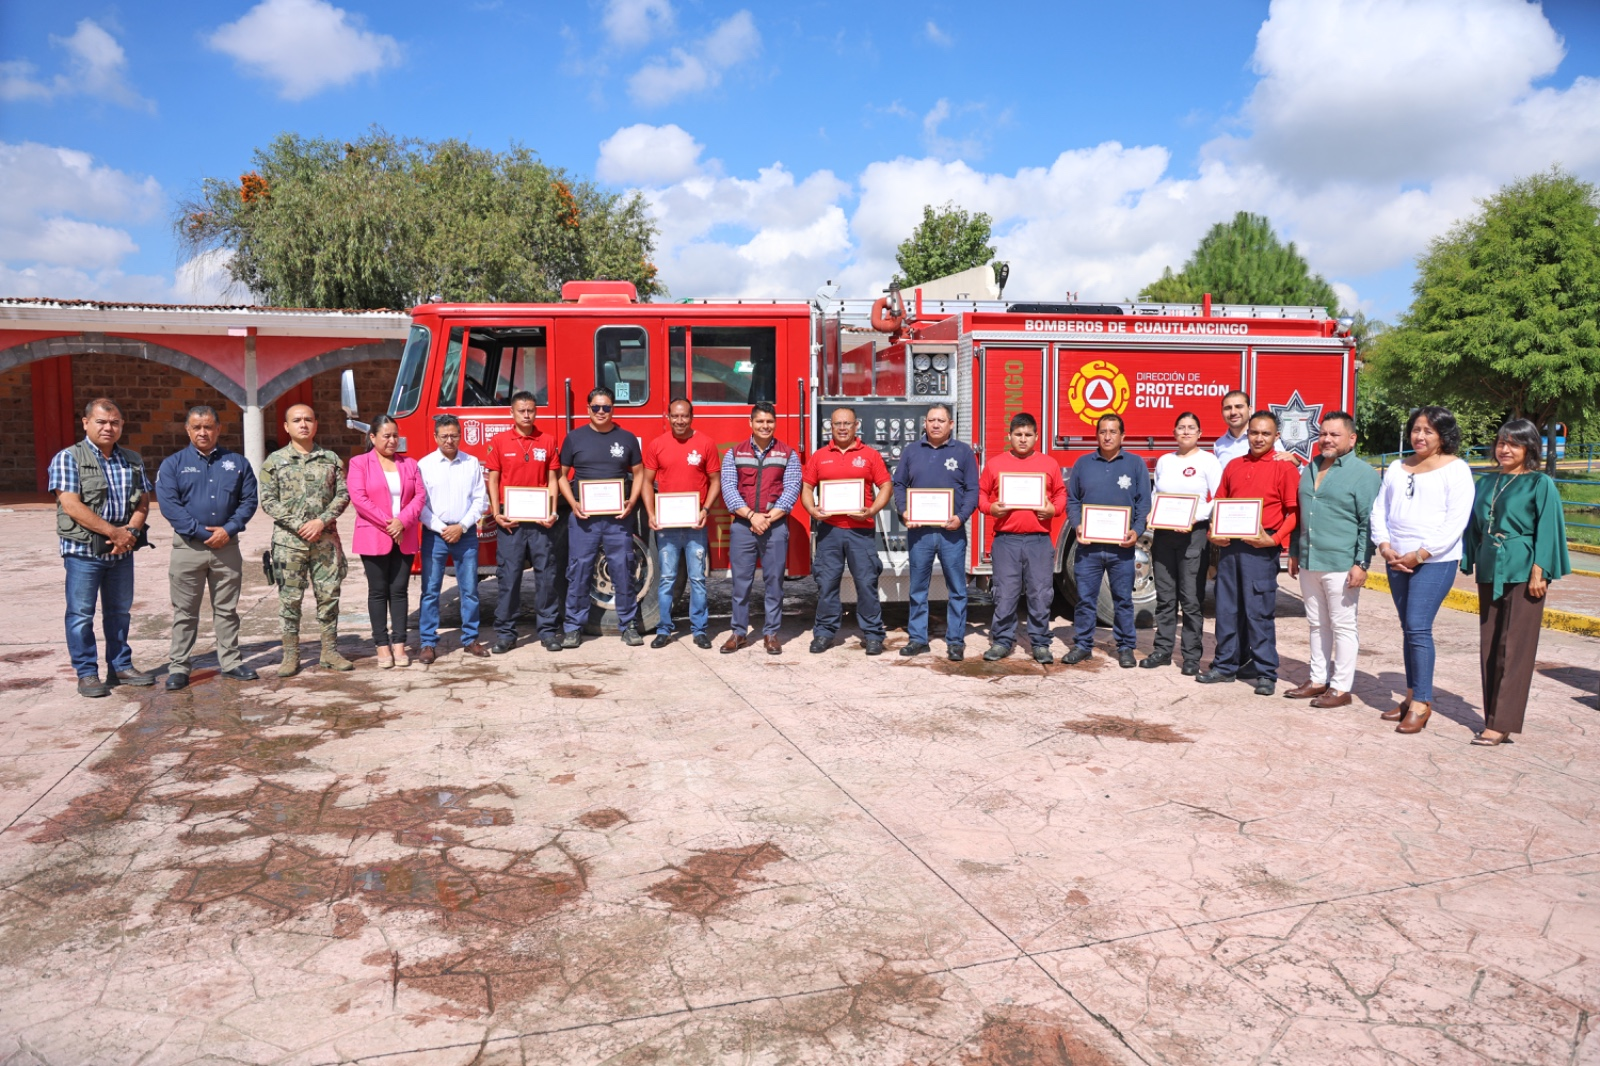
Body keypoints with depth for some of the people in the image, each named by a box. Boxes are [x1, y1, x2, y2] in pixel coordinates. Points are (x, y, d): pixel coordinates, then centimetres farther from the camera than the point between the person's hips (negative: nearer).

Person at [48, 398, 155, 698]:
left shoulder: (132, 460, 10)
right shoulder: (68, 458, -6)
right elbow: (71, 505, -14)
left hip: (122, 549, 5)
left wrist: (130, 532, -11)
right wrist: (113, 531, -17)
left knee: (120, 611, 13)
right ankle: (87, 674, 9)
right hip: (83, 549, -5)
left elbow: (143, 502, 8)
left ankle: (121, 667, 23)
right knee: (81, 614, 1)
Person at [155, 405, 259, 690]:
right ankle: (178, 667, 12)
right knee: (185, 612, 5)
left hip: (227, 546, 2)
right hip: (188, 547, -2)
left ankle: (230, 662, 19)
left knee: (227, 609, 11)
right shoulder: (173, 464, 3)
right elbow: (169, 505, -7)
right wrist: (203, 533, -15)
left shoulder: (237, 463, 8)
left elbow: (249, 500, 4)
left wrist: (228, 529, -11)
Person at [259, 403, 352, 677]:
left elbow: (343, 494, 2)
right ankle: (291, 656, 10)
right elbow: (268, 501, -3)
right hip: (289, 541, -2)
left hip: (326, 539, 2)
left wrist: (321, 521, -12)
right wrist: (299, 526, -13)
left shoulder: (330, 459, 7)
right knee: (290, 598, 2)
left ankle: (330, 651, 15)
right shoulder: (274, 461, 2)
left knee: (329, 595, 5)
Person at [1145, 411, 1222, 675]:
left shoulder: (1208, 461, -1)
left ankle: (1192, 656, 3)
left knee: (1191, 599, -3)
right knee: (1165, 597, 8)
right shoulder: (1164, 461, 14)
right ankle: (1162, 650, 15)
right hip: (1163, 534, 5)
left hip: (1194, 535, -5)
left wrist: (1195, 518, -21)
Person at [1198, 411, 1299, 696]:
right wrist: (1215, 532, 3)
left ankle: (1265, 673, 5)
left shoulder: (1284, 467, -2)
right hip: (1229, 545, 5)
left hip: (1260, 547, -5)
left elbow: (1294, 511, -6)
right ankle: (1226, 665, 19)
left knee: (1259, 611, -3)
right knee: (1227, 608, 9)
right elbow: (1219, 503, 19)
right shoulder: (1234, 466, 14)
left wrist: (1275, 539, -17)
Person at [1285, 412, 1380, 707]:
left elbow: (1369, 524, -11)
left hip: (1340, 564, -7)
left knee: (1343, 626, 1)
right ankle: (1318, 680, 24)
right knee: (1317, 624, 14)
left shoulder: (1363, 474, -7)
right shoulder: (1309, 470, 15)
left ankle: (1341, 688, 7)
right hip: (1308, 562, 7)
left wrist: (1361, 564, -16)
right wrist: (1294, 553, 18)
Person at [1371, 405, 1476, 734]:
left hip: (1434, 562, -6)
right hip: (1397, 561, 6)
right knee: (1408, 629, 10)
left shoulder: (1455, 469, -4)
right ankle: (1412, 696, 18)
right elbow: (1380, 509, 13)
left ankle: (1421, 703, -4)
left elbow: (1455, 522, -11)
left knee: (1419, 629, -11)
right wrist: (1385, 546, -2)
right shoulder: (1397, 468, 14)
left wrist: (1420, 554, -15)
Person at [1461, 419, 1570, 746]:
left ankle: (1502, 723, -4)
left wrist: (1539, 571, -14)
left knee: (1514, 648, -5)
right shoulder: (1487, 482, 11)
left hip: (1522, 572, -6)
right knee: (1489, 647, 7)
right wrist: (1470, 563, 12)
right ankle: (1493, 716, 15)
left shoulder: (1541, 485, -4)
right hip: (1490, 571, 6)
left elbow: (1548, 529, -8)